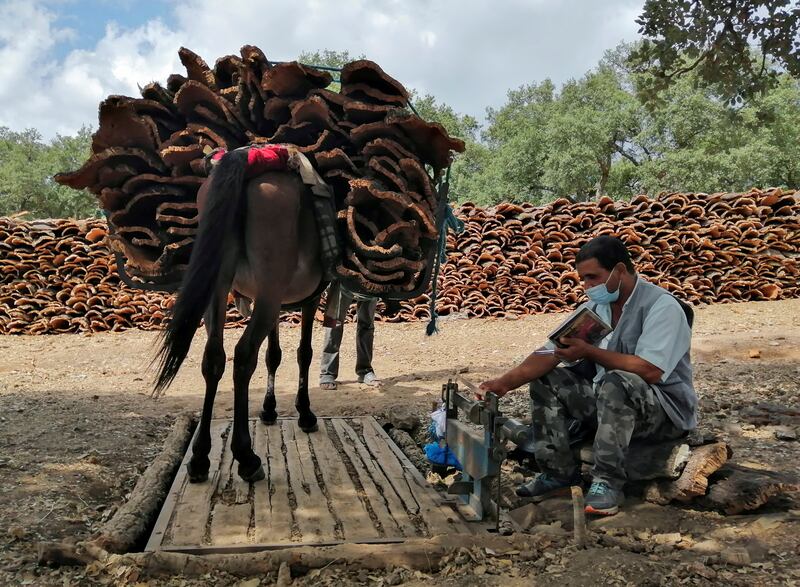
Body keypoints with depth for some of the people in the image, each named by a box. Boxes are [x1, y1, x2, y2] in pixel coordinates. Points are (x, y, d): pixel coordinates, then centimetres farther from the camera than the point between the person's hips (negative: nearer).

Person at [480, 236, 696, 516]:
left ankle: (607, 481, -26)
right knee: (545, 379, -4)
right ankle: (559, 472, -3)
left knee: (616, 382, -36)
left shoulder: (662, 306, -17)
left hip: (667, 410, -7)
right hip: (609, 399, 7)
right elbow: (550, 353, -4)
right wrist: (506, 382, -19)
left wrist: (589, 352, -25)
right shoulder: (594, 308, 3)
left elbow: (649, 370, -30)